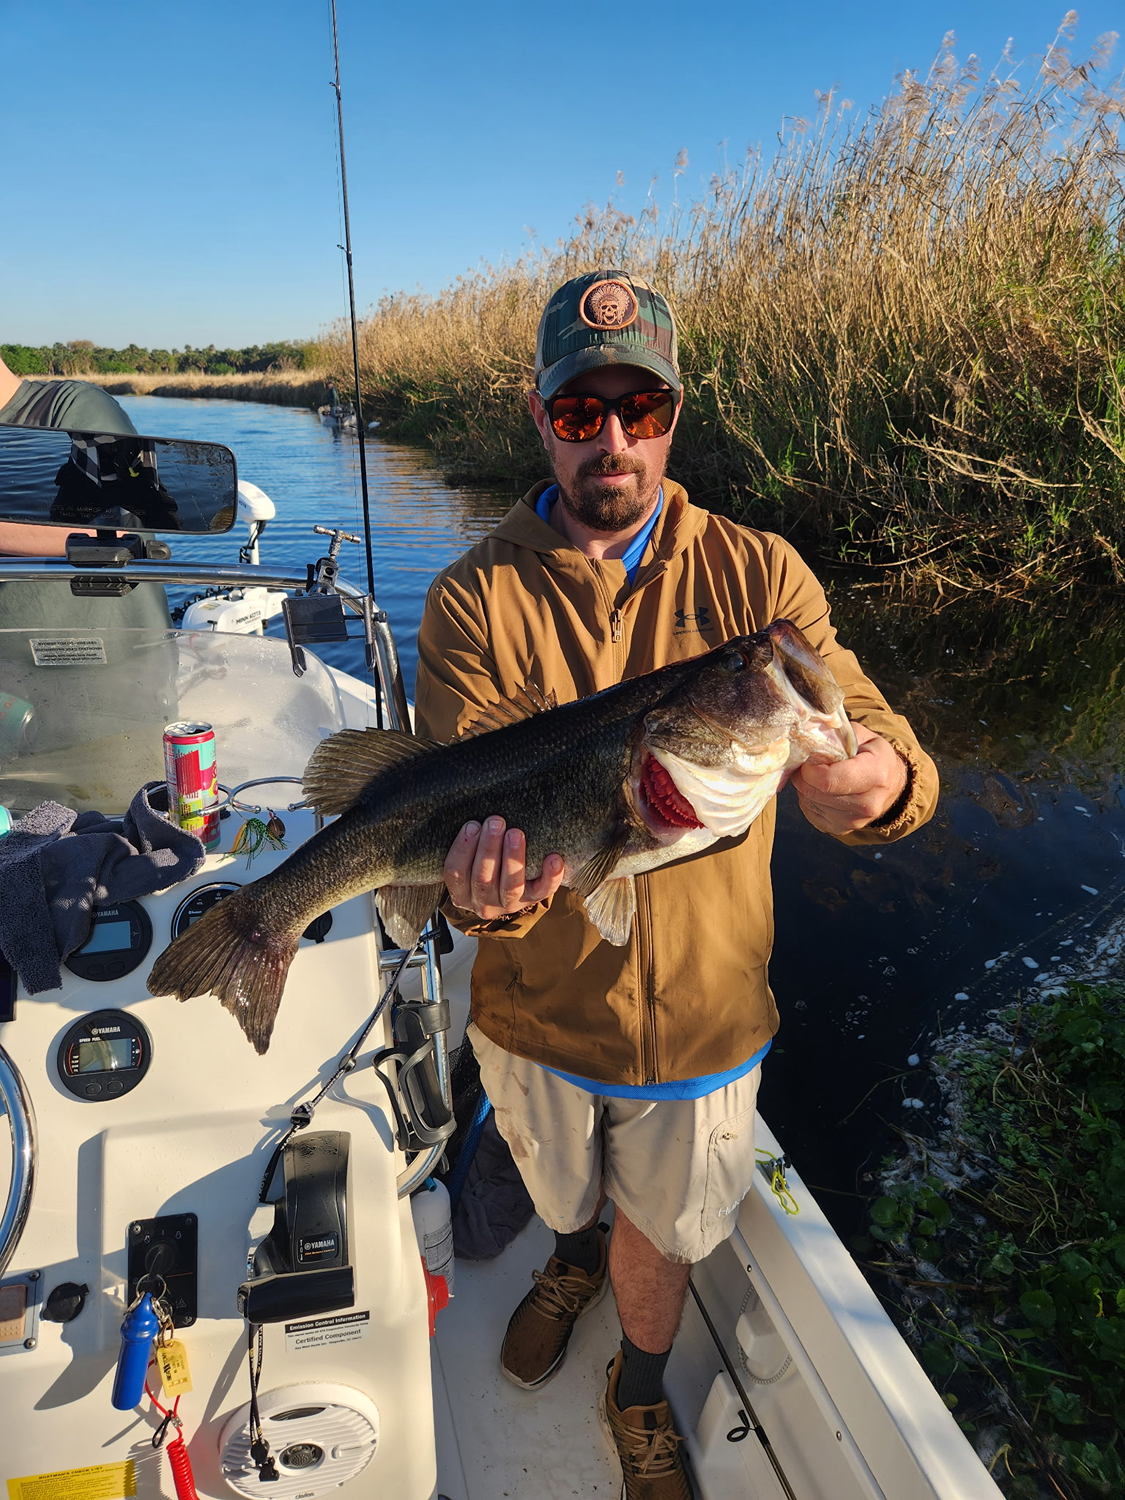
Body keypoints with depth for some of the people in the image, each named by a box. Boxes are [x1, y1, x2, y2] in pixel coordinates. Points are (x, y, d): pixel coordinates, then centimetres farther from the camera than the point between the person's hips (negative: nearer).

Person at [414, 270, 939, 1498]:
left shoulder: (755, 575, -12)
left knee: (661, 1235, 24)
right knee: (560, 1189, 31)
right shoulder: (476, 600, -14)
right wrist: (478, 891, -43)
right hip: (537, 1005, 1)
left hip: (703, 1012, 0)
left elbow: (877, 736, -18)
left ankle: (641, 1397, 58)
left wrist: (879, 786, -42)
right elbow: (465, 808, -19)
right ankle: (573, 1258, 69)